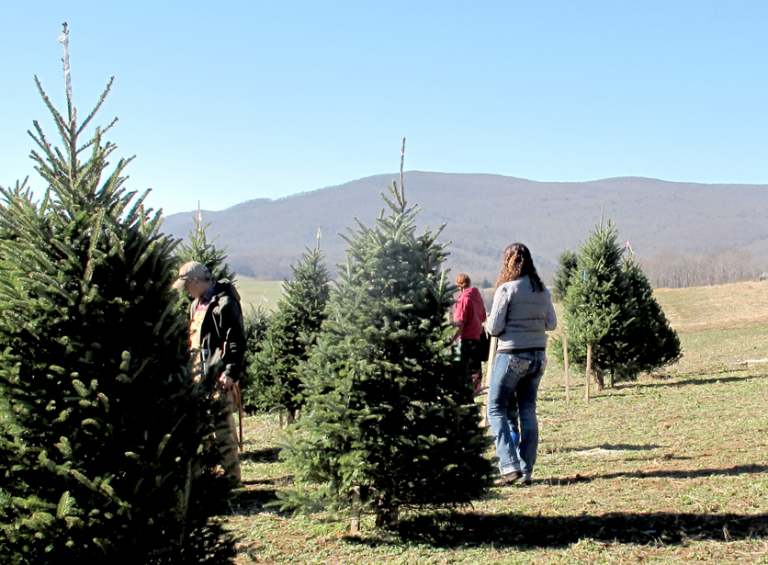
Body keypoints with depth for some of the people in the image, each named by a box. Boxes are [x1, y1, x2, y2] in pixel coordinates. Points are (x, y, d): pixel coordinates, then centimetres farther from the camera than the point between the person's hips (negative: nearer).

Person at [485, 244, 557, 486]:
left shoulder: (506, 289, -12)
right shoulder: (542, 290, 6)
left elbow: (494, 328, -12)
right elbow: (551, 323, 12)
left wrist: (489, 324, 9)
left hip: (511, 355, -6)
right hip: (538, 356, 6)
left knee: (497, 409, 3)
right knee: (528, 412, 11)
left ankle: (510, 465, -8)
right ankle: (527, 471, 11)